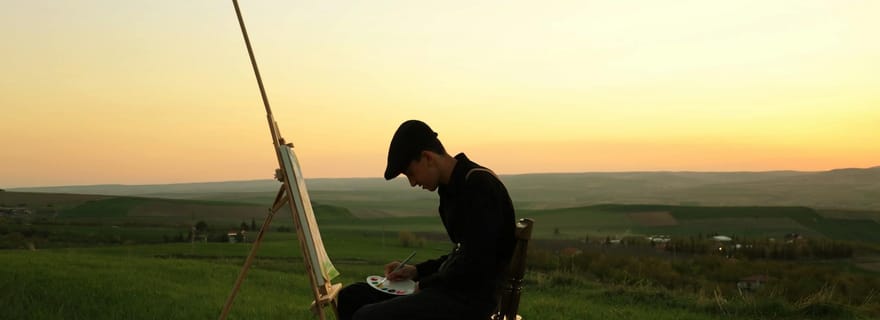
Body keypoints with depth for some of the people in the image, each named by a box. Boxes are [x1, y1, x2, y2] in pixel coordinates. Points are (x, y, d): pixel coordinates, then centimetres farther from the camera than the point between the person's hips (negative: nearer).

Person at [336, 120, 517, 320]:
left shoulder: (479, 185, -16)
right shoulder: (453, 187, 13)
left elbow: (475, 266, -21)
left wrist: (424, 285, -9)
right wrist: (417, 271, 9)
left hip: (471, 296, -10)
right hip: (452, 287, 10)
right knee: (350, 297, 9)